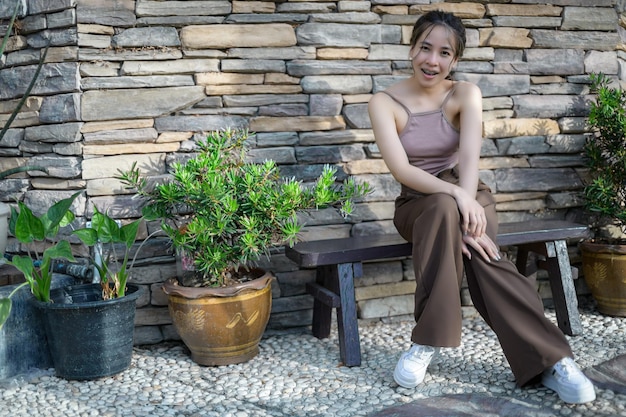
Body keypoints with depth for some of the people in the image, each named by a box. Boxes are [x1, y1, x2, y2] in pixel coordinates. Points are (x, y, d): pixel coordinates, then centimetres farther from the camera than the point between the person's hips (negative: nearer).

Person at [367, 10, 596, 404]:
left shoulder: (465, 94, -3)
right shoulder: (385, 102, -7)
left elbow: (470, 158, -19)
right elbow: (401, 169, -20)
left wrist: (464, 215, -36)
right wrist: (455, 196, -36)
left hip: (467, 195, 1)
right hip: (418, 203, -1)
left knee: (480, 251, -33)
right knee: (444, 207, -37)